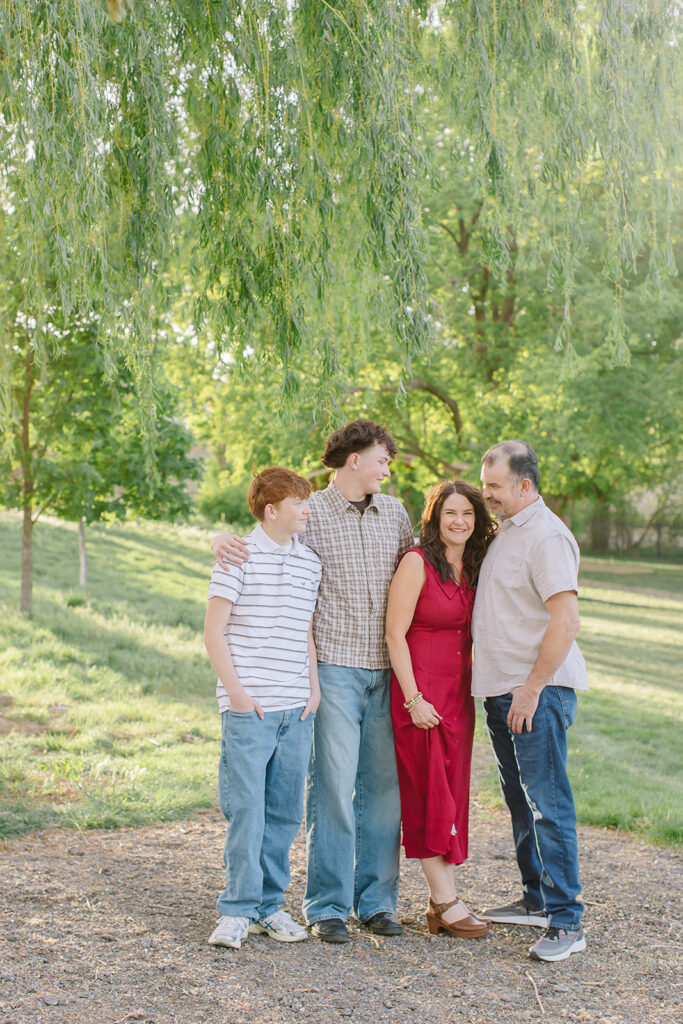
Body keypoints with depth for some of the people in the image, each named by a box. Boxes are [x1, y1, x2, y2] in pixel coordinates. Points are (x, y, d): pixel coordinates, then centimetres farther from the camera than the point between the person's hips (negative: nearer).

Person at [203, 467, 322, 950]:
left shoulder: (310, 561, 12)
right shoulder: (240, 557, -4)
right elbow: (214, 631, -4)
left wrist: (315, 688, 10)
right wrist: (236, 691, -10)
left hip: (296, 710, 5)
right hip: (248, 707, -5)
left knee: (285, 811, 9)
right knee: (246, 809, -4)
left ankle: (270, 904, 20)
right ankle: (238, 909, 6)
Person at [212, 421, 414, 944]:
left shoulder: (395, 513, 14)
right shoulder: (309, 514, 0)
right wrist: (222, 540, -14)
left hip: (387, 668, 4)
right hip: (335, 666, -4)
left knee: (383, 786, 7)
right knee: (333, 787, -4)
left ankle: (377, 900, 17)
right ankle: (328, 907, 6)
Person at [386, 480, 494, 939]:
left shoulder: (473, 567, 9)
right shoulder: (418, 562, -11)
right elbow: (395, 634, -13)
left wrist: (473, 689, 11)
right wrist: (413, 698, -16)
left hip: (459, 693, 7)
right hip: (420, 691, -7)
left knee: (453, 794, 8)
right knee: (430, 793, -3)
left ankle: (441, 900, 15)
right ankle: (447, 900, 3)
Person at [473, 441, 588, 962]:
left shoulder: (547, 536, -15)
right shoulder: (507, 532, 16)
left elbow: (566, 619, -22)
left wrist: (532, 687, -21)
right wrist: (502, 684, 18)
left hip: (538, 690, -10)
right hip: (502, 688, 10)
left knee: (548, 802, -10)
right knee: (521, 800, 16)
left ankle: (566, 922, -7)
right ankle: (537, 900, 28)